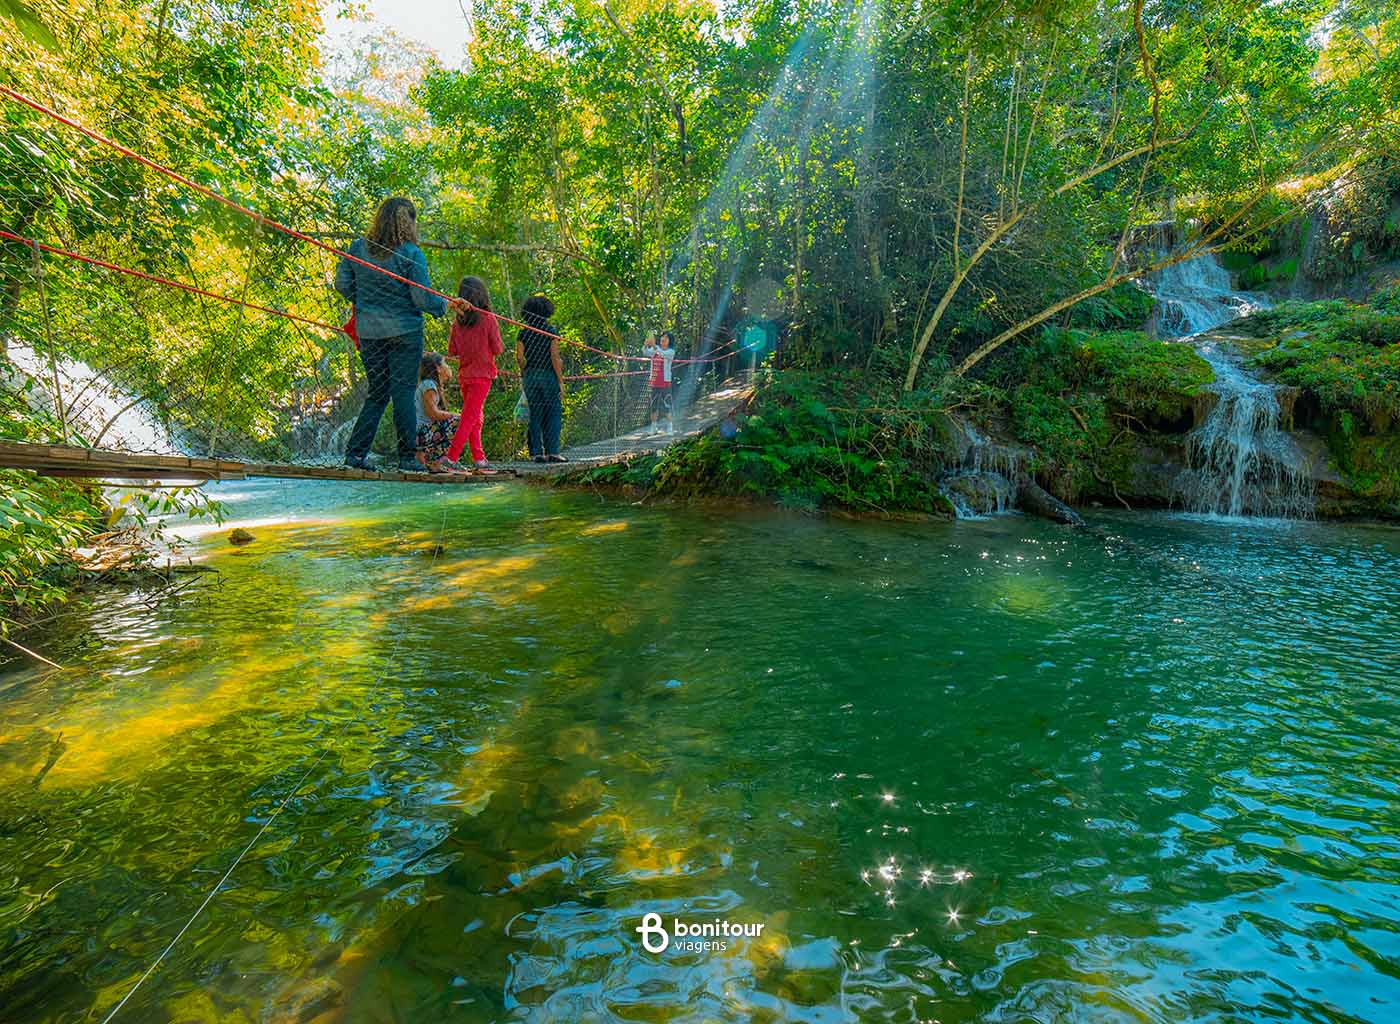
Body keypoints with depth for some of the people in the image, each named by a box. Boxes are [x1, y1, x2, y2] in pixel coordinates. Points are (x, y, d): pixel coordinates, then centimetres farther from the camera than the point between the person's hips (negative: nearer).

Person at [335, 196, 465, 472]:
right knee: (403, 393, 0)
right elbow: (423, 299, -11)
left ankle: (355, 452, 8)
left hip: (368, 332, 4)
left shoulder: (358, 247, 4)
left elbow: (342, 284, 7)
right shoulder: (412, 254, -9)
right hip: (404, 332, -4)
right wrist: (447, 304, 7)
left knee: (377, 394, 13)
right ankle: (408, 459, 3)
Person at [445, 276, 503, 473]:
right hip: (482, 374, -5)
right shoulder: (488, 318, -9)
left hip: (464, 374, 5)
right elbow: (498, 349, -7)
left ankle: (479, 459, 14)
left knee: (474, 419, 13)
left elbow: (451, 352, 5)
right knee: (470, 418, -5)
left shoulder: (457, 321, 3)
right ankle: (451, 457, -12)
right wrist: (499, 345, 14)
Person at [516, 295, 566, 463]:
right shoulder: (551, 331, -5)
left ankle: (536, 452, 7)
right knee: (553, 414, 2)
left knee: (535, 415, 8)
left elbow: (519, 357, 0)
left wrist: (525, 373, 17)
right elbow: (555, 358, -9)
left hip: (530, 376, 4)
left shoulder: (523, 332, 4)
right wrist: (561, 381, -6)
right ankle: (552, 452, -4)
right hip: (549, 375, -3)